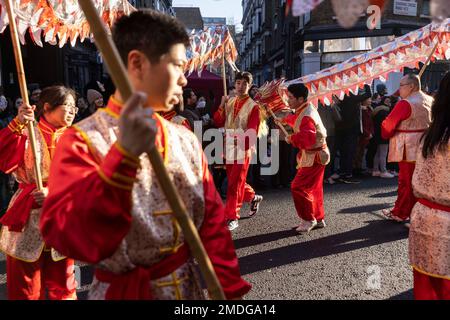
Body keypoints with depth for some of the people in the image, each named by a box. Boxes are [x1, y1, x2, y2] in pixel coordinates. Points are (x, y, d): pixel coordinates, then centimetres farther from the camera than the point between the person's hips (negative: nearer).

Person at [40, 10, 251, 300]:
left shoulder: (186, 140, -1)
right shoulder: (83, 140, -16)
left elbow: (211, 219, 1)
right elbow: (70, 239, -28)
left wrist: (230, 289, -2)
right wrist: (124, 155, -37)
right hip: (123, 291, -4)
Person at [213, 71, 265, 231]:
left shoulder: (253, 107, -8)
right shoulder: (229, 102, 9)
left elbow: (253, 132, -14)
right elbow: (218, 122, 4)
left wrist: (239, 140, -27)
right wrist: (222, 106, -9)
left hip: (243, 150, -6)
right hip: (228, 149, 6)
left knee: (234, 184, -4)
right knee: (236, 181, 17)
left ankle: (232, 217, 6)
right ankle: (253, 197, 41)